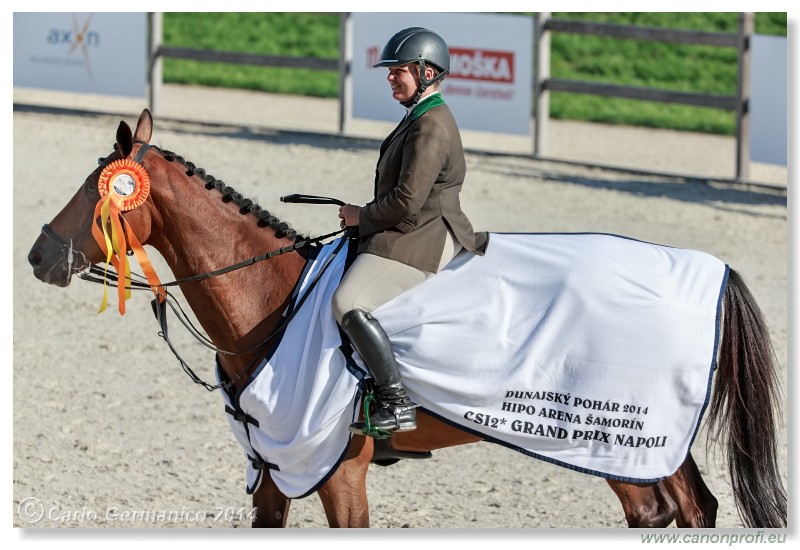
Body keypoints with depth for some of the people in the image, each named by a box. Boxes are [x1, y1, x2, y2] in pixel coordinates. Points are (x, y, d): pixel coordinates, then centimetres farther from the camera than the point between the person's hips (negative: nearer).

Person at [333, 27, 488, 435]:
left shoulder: (431, 126, -18)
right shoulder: (419, 118, 17)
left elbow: (407, 200, -23)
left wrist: (363, 216, -8)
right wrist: (367, 217, 14)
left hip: (422, 240, -12)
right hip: (410, 235, 12)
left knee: (349, 303, -27)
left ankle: (397, 405, -30)